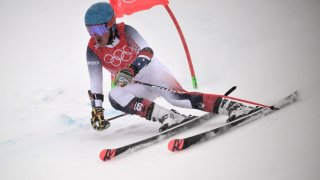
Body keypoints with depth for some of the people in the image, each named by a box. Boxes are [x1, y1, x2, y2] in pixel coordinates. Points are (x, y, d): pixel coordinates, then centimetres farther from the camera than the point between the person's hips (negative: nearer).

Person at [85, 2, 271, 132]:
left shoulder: (125, 31, -18)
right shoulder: (93, 50, -9)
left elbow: (147, 51, -31)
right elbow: (95, 83, -6)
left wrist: (130, 70, -47)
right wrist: (97, 111, -11)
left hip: (152, 72, -4)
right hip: (137, 87, 4)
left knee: (176, 96, -31)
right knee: (115, 96, -27)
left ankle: (233, 106, -34)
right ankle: (167, 116, -34)